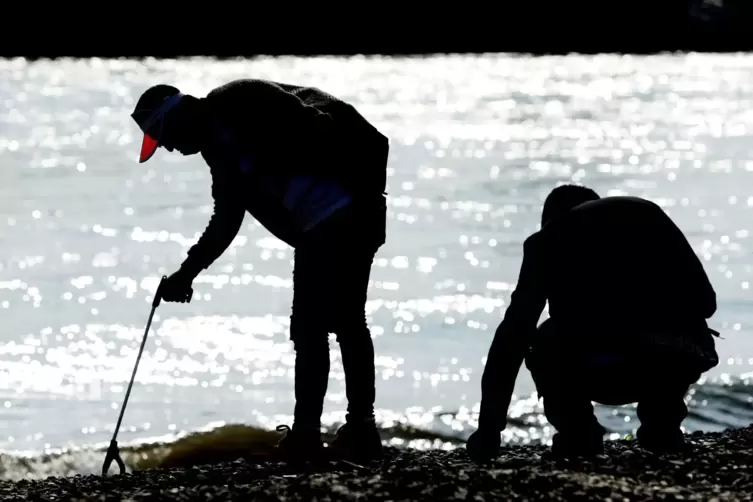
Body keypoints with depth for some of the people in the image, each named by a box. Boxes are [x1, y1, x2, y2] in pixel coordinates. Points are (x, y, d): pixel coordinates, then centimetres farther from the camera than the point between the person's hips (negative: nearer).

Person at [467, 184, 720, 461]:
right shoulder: (647, 214, 31)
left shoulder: (550, 236, 23)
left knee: (544, 345, 31)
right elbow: (704, 300, 24)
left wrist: (488, 429, 25)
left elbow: (514, 332, 21)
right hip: (680, 360, 3)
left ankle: (578, 430, 11)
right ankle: (662, 424, 20)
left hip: (601, 368, -3)